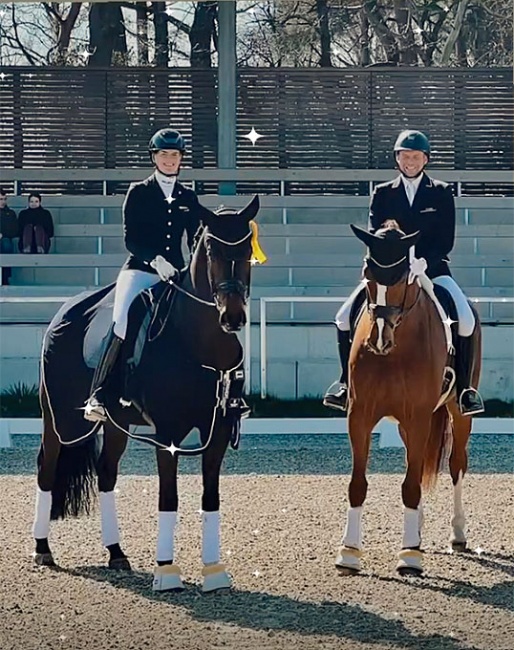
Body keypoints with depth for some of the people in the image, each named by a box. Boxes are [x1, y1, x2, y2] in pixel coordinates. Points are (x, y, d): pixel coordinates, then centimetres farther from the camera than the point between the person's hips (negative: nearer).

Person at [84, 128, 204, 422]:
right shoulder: (138, 193, 5)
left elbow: (197, 242, 15)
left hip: (176, 273, 4)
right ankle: (98, 396, -25)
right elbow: (130, 237, -3)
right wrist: (155, 260, -20)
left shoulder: (189, 198, 15)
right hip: (140, 269, -4)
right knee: (123, 322, -26)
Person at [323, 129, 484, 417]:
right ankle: (347, 382, 2)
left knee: (466, 319, -26)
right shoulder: (382, 194, 9)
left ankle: (464, 386, -11)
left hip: (432, 269, -1)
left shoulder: (442, 193, 6)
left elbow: (446, 241, -1)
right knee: (345, 316, -15)